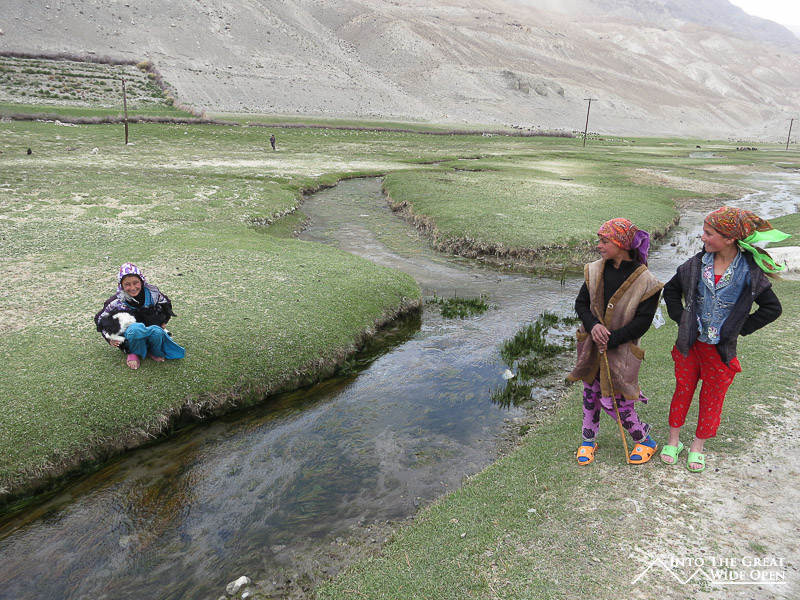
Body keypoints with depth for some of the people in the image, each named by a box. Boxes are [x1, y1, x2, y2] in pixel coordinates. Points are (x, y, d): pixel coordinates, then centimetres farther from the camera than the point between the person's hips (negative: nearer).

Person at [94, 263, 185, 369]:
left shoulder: (152, 293, -7)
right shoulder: (116, 302, -11)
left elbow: (166, 304, 15)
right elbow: (99, 319, 4)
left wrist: (163, 323, 2)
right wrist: (110, 338, -7)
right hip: (130, 339, -2)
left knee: (157, 331, -37)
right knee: (136, 328, -39)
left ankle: (154, 352, -2)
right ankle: (135, 353, -9)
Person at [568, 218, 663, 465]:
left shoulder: (645, 281, -14)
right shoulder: (595, 271, -2)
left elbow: (642, 322, -13)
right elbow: (581, 303, 3)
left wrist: (612, 340, -19)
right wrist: (593, 325, -16)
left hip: (621, 350, -4)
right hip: (592, 344, 4)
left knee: (614, 401, 0)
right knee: (590, 394, 14)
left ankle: (645, 440, 26)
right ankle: (589, 440, 34)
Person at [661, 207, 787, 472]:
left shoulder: (750, 271, -13)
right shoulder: (697, 264, -8)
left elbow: (772, 308, -3)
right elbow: (671, 290, 6)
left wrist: (740, 328, -7)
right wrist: (680, 318, -2)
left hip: (721, 349, -1)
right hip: (689, 343, 2)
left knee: (712, 399, 13)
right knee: (682, 391, 14)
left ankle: (697, 447, 31)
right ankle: (673, 440, 31)